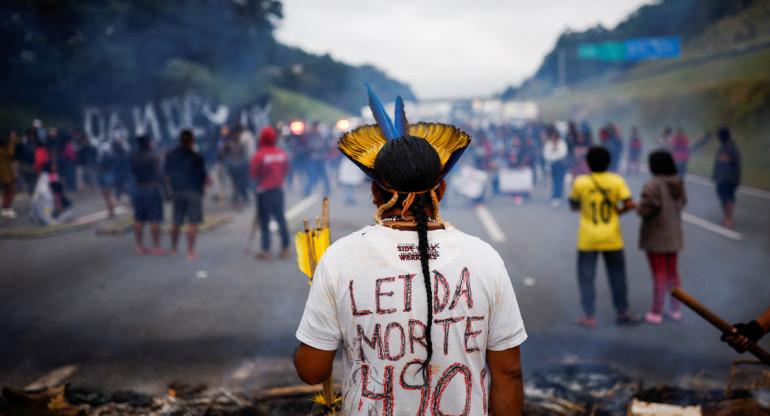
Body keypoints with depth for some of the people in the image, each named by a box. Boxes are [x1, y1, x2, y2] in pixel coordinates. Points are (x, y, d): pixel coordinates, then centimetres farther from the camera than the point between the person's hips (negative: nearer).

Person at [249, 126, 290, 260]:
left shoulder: (258, 155, -16)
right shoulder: (282, 154, 0)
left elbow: (253, 175, -12)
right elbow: (286, 170, 9)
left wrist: (259, 180, 8)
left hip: (264, 190, -4)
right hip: (278, 189, 4)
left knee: (264, 221, 2)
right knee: (280, 219, 12)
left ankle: (266, 250, 1)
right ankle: (285, 249, 14)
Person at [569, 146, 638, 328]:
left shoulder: (580, 182, -9)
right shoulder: (616, 180, -6)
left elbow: (573, 206, 3)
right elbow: (630, 204, -12)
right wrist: (619, 210, 6)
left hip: (588, 239, -1)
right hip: (612, 238, 1)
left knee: (586, 277, 7)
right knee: (617, 275, 14)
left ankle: (589, 317, 8)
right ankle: (622, 313, 21)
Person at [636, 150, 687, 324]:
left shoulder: (653, 185, -22)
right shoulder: (678, 184, 0)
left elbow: (645, 210, -23)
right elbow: (682, 203, 9)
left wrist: (638, 207, -2)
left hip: (655, 237, -7)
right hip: (673, 236, 7)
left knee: (659, 275, 1)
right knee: (672, 273, 17)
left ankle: (656, 313, 9)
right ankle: (675, 310, 24)